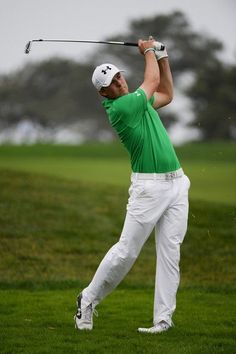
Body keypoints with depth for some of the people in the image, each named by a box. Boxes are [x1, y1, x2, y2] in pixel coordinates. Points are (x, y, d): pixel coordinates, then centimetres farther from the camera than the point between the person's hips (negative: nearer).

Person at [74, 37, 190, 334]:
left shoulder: (138, 101, 12)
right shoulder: (119, 108, -14)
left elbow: (166, 94, 30)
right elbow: (153, 80, -2)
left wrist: (162, 56, 21)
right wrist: (148, 51, 14)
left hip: (177, 183, 7)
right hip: (149, 186, -7)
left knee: (170, 253, 1)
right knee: (126, 251, -5)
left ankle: (163, 318, 0)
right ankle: (89, 299, 14)